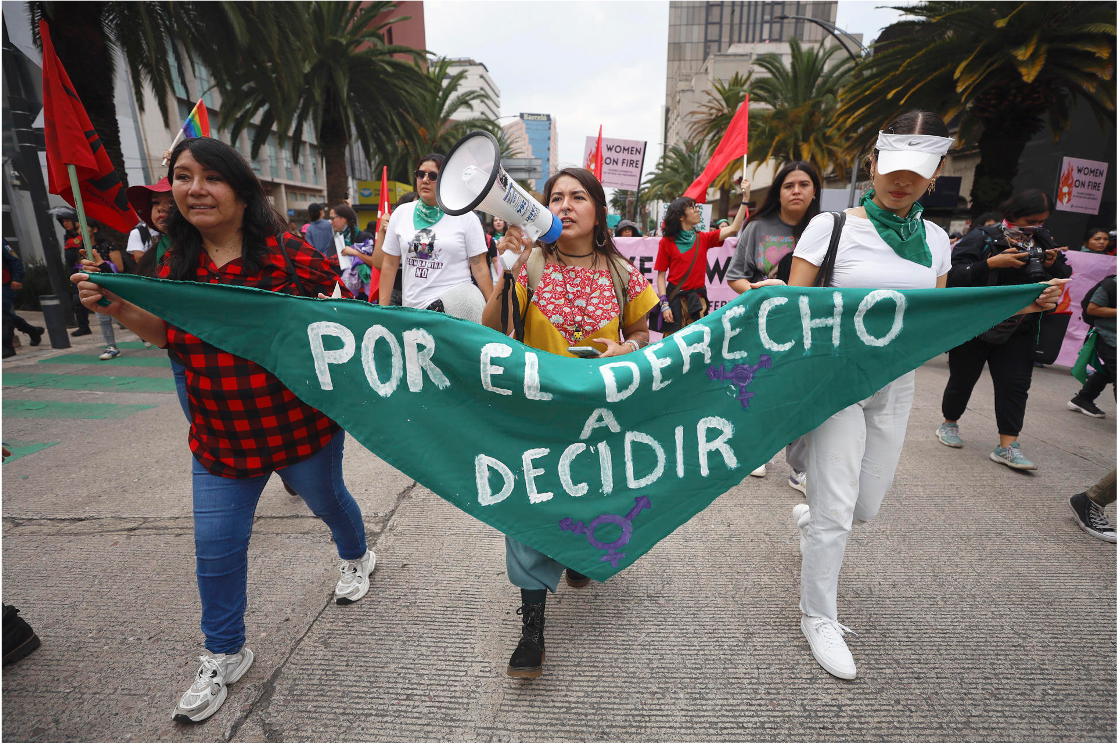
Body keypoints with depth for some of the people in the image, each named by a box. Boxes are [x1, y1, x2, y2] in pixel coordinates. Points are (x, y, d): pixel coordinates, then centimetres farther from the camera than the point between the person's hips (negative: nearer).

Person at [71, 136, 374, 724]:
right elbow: (167, 334, 14)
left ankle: (356, 556, 56)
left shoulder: (287, 256, -16)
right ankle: (223, 655, 36)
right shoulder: (176, 266, 1)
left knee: (327, 500, 22)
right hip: (220, 437, 5)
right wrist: (116, 307, -1)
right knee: (217, 548, 12)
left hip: (300, 423, -4)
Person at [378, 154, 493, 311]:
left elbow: (480, 268, -1)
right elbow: (389, 265, 12)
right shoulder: (400, 214, 11)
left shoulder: (466, 217, 2)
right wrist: (382, 309, 8)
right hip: (411, 307, 4)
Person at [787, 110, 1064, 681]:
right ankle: (819, 617, 19)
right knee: (836, 510, -3)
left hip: (895, 387, 5)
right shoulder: (832, 227, -6)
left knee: (867, 504, 13)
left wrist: (1020, 305, 4)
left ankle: (808, 516, 48)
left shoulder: (934, 241, 9)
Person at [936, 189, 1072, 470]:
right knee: (962, 379, 7)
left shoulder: (1042, 241, 10)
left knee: (1016, 384, -1)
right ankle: (949, 423, 29)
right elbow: (954, 275, -19)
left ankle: (1007, 446, 3)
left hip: (1018, 331, 5)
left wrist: (1054, 265, -6)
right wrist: (992, 263, -27)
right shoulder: (982, 238, -8)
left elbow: (1064, 279, 14)